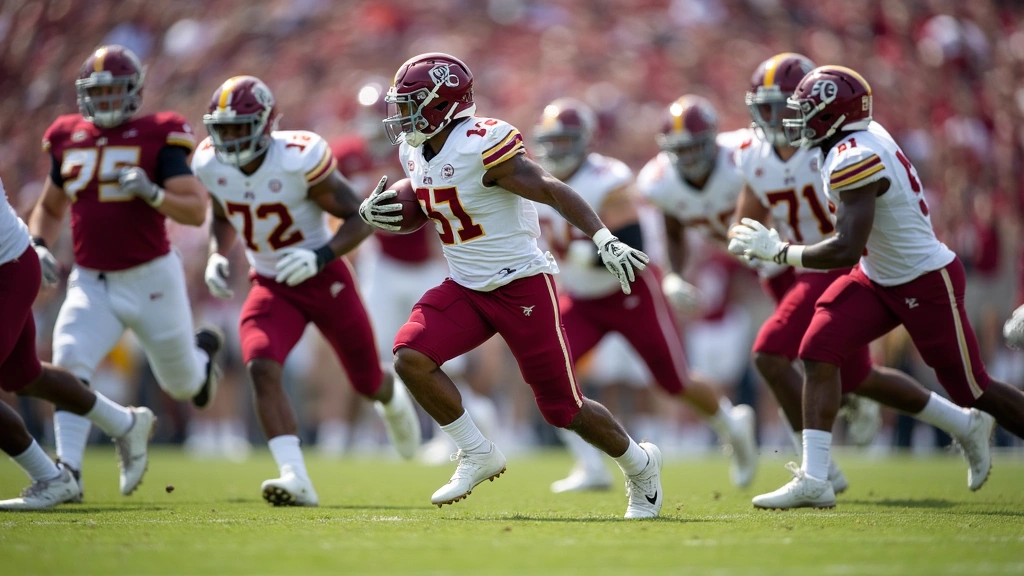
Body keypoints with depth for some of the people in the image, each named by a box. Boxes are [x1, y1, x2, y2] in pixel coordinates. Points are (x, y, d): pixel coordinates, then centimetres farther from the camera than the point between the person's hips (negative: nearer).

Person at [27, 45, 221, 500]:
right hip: (91, 282, 3)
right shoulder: (68, 139, 6)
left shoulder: (157, 138, -8)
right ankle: (68, 470, -20)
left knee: (181, 384, 14)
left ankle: (201, 354, 51)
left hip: (151, 278, -3)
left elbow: (196, 211, -13)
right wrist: (38, 246, 3)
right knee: (69, 364, -21)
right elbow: (50, 207, 22)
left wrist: (151, 193, -29)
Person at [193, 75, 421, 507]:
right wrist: (217, 256, -4)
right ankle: (295, 479, -29)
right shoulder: (210, 164, -9)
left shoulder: (299, 159, -26)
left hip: (325, 279, -3)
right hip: (271, 286, 3)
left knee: (368, 382, 13)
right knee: (262, 369, -25)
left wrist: (320, 256, -33)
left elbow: (360, 219, -18)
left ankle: (391, 396, 52)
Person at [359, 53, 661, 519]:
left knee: (563, 408, 0)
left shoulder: (482, 148, -21)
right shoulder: (416, 152, 3)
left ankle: (639, 465, 27)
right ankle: (477, 455, -1)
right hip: (465, 288, 7)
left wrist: (604, 240, -36)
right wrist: (376, 208, 2)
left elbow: (552, 191, -25)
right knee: (411, 357, -18)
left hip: (521, 286, -7)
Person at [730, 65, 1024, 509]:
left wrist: (778, 251, -21)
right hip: (879, 277, 9)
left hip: (926, 283, -9)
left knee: (972, 389, 3)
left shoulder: (854, 159, -28)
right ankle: (814, 479, -8)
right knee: (819, 351, -6)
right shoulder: (865, 137, 0)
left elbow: (846, 251, -31)